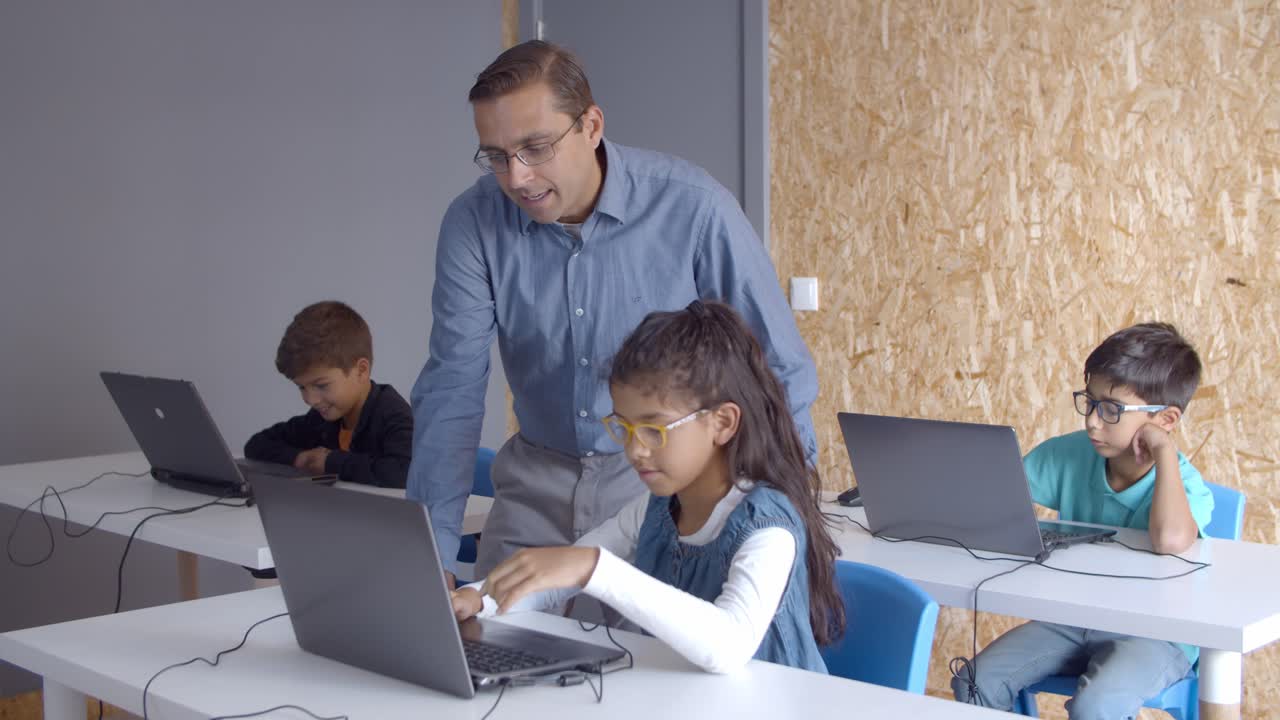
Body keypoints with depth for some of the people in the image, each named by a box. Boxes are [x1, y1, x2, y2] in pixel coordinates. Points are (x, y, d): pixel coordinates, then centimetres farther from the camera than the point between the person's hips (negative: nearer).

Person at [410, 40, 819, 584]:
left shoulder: (693, 209, -19)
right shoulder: (474, 222, -12)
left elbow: (781, 371, -11)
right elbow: (452, 392, -12)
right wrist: (431, 555, -18)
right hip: (538, 483, 3)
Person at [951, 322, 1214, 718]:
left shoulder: (1184, 484, -19)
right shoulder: (1071, 454, -5)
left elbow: (1170, 540, -43)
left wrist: (1164, 451, -31)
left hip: (1153, 636, -5)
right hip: (1071, 620, 5)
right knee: (974, 684, -12)